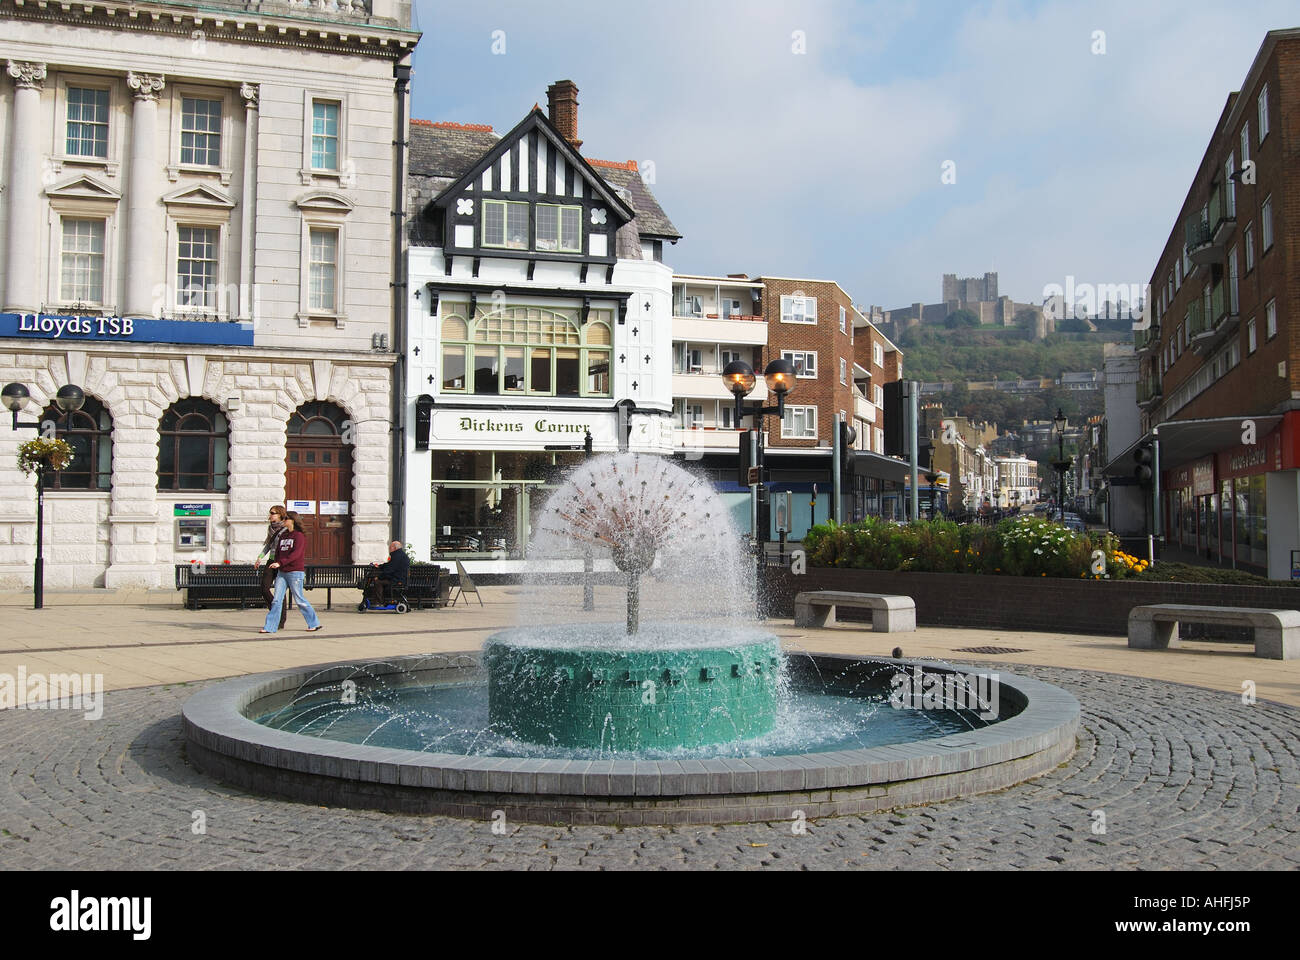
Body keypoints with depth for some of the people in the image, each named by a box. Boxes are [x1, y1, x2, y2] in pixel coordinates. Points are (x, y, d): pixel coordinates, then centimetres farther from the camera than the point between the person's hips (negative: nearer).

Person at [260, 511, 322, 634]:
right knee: (277, 600, 0)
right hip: (282, 573, 7)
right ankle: (269, 627, 0)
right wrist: (276, 567, 7)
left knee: (299, 599, -1)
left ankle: (314, 624, 12)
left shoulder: (299, 536, -7)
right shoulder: (283, 535, 16)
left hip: (295, 572, -7)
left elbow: (296, 554, -18)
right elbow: (277, 552, 19)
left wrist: (280, 563, -25)